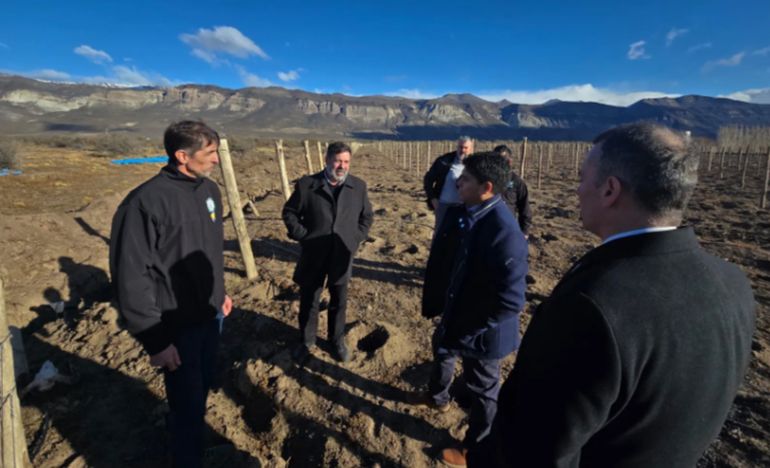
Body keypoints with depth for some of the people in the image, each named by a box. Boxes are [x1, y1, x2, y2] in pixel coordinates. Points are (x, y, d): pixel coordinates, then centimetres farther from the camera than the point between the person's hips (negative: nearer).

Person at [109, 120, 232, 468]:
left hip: (210, 315, 7)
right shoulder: (146, 202, -21)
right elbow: (131, 278, -19)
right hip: (177, 325, -7)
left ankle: (182, 424, 52)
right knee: (188, 401, 9)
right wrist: (155, 340, -16)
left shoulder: (210, 190, 1)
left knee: (202, 385, 24)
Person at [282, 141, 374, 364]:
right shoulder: (306, 184, -7)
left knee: (339, 302, 15)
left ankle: (337, 341, 38)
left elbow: (367, 216, 10)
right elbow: (289, 212, 2)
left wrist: (355, 239, 0)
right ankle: (306, 341, 37)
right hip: (313, 255, -1)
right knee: (308, 302, 14)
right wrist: (303, 236, -7)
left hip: (341, 256, 1)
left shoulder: (359, 186, -1)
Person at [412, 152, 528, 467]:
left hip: (481, 332, -8)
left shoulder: (506, 233, -32)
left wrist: (468, 332, -21)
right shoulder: (457, 214, -9)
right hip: (453, 314, 8)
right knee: (441, 354, 33)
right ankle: (437, 397, 66)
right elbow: (438, 261, 1)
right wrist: (432, 303, 0)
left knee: (482, 390, 18)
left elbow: (510, 301, -29)